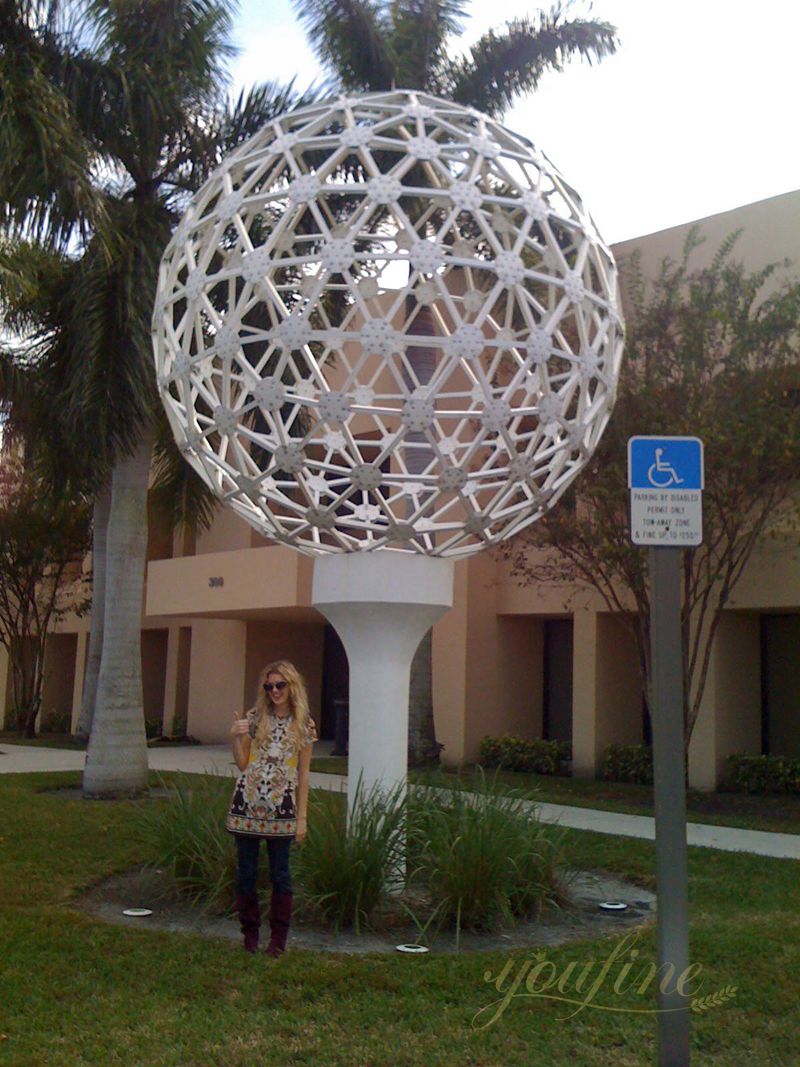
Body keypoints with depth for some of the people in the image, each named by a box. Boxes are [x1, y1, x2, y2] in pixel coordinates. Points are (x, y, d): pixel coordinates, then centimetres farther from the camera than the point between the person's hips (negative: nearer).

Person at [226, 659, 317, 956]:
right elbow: (242, 764, 5)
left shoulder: (304, 725, 2)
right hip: (248, 803, 1)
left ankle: (278, 938, 15)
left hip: (281, 808, -1)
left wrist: (302, 817, 2)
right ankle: (250, 933, 20)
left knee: (280, 873, 4)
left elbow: (303, 775, 4)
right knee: (246, 871, 6)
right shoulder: (255, 717, 4)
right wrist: (236, 737, -11)